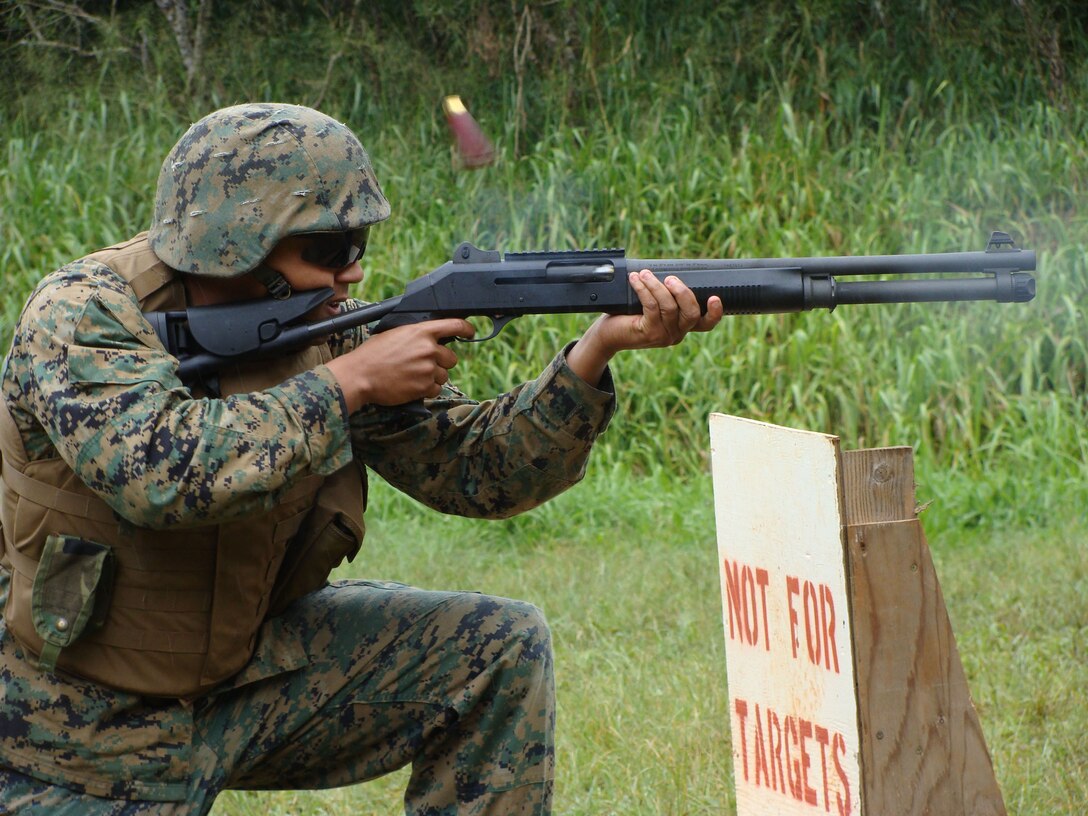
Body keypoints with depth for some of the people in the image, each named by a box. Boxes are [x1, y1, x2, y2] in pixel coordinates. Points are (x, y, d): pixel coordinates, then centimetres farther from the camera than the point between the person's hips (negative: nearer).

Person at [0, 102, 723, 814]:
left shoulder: (325, 328, -3)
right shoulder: (81, 315, -19)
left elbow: (474, 471, -2)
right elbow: (161, 474, -37)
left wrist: (599, 348, -17)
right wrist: (348, 381, -28)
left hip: (250, 666, 5)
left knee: (501, 648, -5)